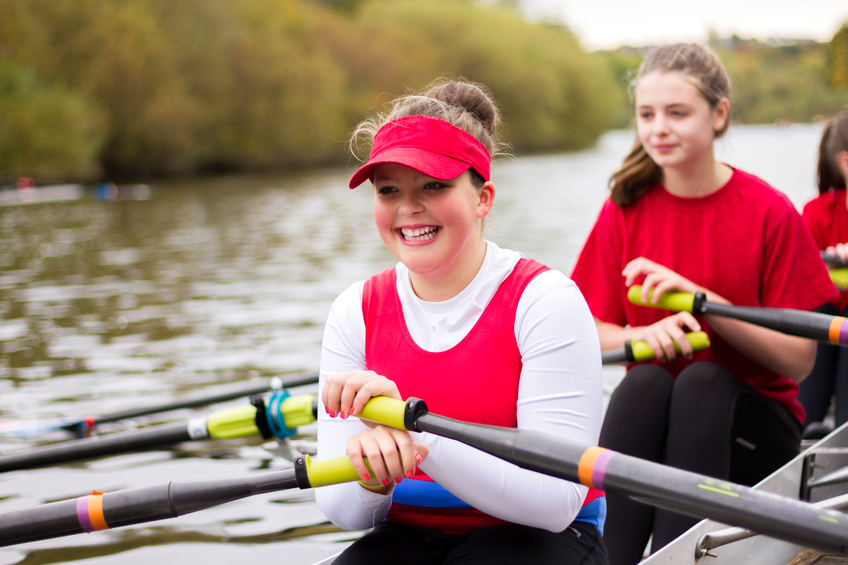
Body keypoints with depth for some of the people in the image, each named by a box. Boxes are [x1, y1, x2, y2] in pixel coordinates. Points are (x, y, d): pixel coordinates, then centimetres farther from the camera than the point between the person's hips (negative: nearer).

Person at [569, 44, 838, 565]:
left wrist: (701, 298, -23)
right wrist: (643, 335, -24)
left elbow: (799, 359, -11)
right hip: (649, 414, 2)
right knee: (643, 382, -31)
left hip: (751, 423, -1)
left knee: (702, 380, -33)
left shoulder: (769, 212, -8)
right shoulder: (625, 209, 1)